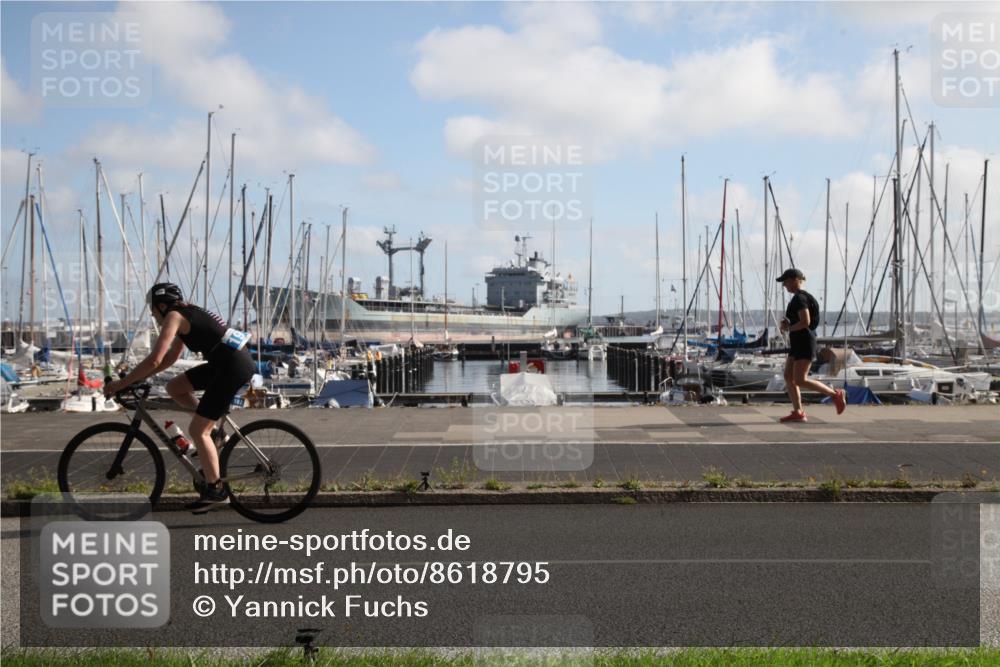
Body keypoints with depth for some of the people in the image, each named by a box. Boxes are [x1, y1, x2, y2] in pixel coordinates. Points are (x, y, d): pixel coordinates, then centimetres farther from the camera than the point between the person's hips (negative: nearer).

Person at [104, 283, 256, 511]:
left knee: (197, 430, -4)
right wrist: (138, 377, 19)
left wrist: (121, 383, -9)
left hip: (233, 367, -9)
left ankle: (215, 490, 1)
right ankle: (213, 432, 17)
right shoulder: (187, 314, 20)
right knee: (174, 388, 16)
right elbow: (171, 357, 25)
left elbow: (155, 360, -17)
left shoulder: (174, 317, -8)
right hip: (227, 362, 9)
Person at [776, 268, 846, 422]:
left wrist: (788, 328, -10)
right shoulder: (800, 297, 17)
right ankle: (798, 412, 3)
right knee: (788, 377, 4)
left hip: (805, 343, -10)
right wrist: (788, 323, 8)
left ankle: (836, 395, -3)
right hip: (799, 344, 10)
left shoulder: (800, 298, -15)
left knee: (800, 381, -12)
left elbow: (805, 322, -24)